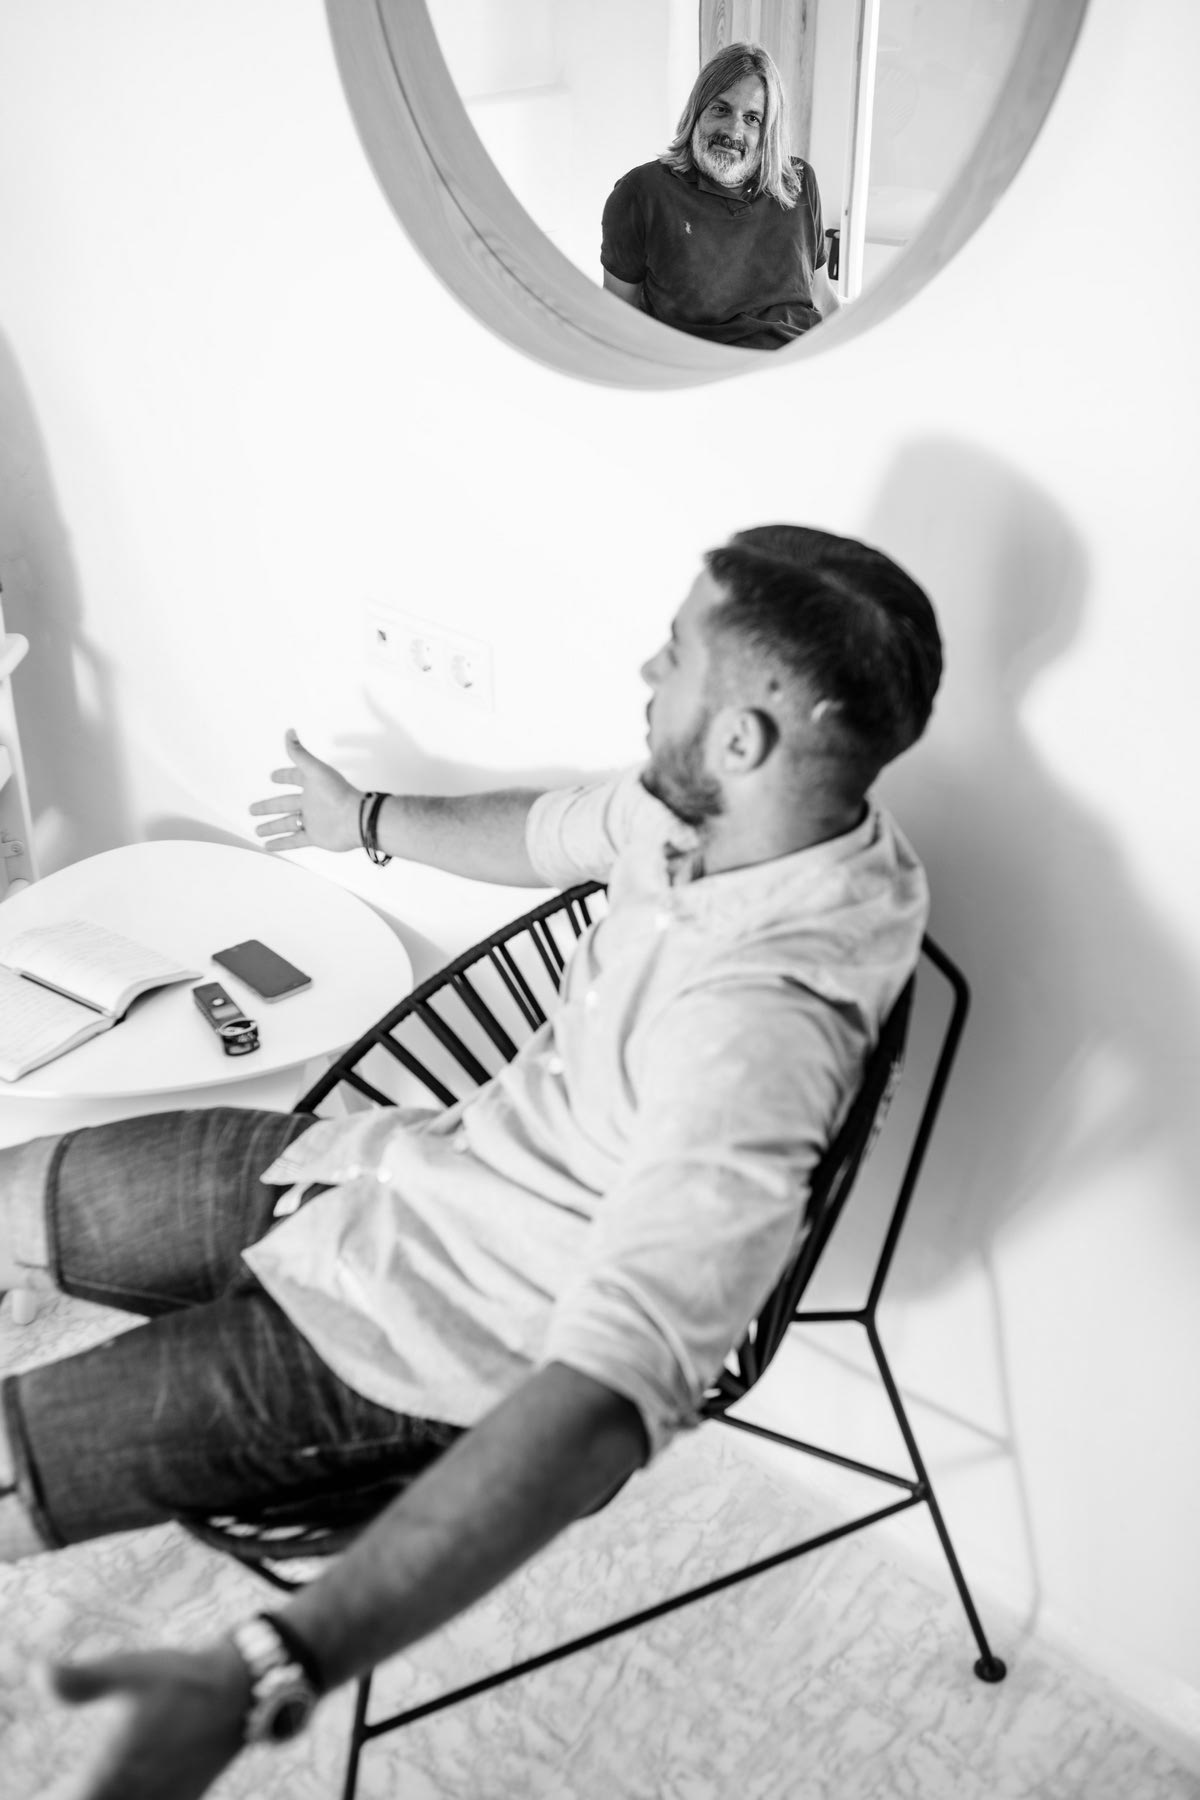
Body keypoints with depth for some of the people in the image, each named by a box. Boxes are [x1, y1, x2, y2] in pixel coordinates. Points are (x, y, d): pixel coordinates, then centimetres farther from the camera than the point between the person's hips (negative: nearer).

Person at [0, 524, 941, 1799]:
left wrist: (262, 1681, -51)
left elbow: (609, 1400, -44)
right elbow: (554, 832, 14)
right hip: (409, 1159, 8)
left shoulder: (763, 1021, -36)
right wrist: (370, 820, 31)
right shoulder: (700, 808, -8)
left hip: (425, 1336, -8)